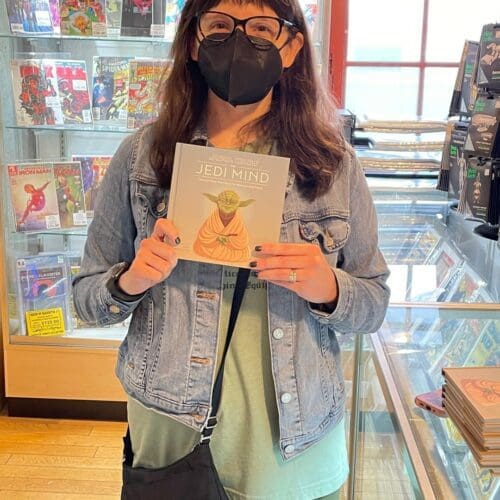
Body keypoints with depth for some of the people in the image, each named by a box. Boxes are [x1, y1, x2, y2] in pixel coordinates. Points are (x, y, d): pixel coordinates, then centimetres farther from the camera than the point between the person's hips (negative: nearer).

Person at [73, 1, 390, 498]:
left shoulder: (333, 163, -6)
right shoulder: (142, 154, -6)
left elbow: (374, 303, 1)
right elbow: (87, 296, 1)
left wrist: (327, 289, -19)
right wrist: (131, 281, -20)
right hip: (171, 429, 0)